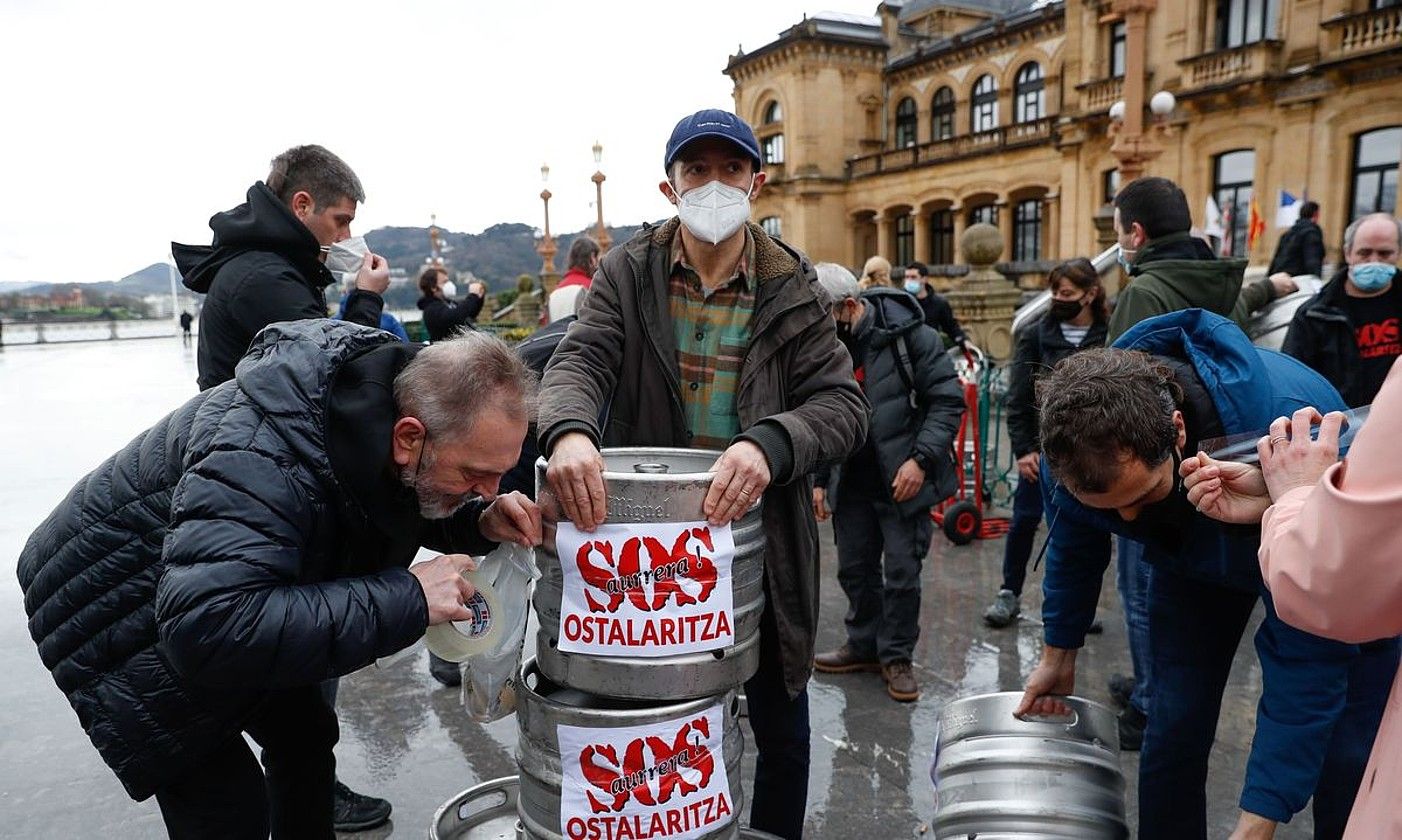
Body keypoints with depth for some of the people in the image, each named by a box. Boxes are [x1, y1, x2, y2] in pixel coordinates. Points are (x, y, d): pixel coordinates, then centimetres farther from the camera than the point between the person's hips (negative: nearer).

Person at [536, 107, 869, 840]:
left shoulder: (793, 291, -3)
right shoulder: (626, 273, -2)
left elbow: (844, 402, -12)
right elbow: (579, 360, -15)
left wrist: (769, 443, -34)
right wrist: (569, 430, -39)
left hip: (761, 550, 1)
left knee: (782, 733, 17)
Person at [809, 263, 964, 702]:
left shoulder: (909, 334, -14)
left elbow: (949, 399, -12)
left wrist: (921, 458, -20)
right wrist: (819, 479, 6)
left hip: (903, 480, -5)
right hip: (852, 481, 5)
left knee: (902, 572, 1)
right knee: (854, 568, 13)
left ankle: (897, 656, 19)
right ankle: (864, 644, 32)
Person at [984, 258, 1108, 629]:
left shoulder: (1110, 337, -2)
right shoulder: (1036, 334, -1)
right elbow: (1018, 396, -2)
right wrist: (1023, 448, -8)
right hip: (1043, 444, 0)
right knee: (1025, 519, 4)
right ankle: (1010, 593, 19)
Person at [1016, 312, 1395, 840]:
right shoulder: (1074, 434, -30)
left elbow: (1306, 650, -38)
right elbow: (1073, 543, -6)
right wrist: (1058, 651, 5)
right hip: (1192, 552, 3)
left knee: (1347, 752, -5)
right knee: (1173, 727, -2)